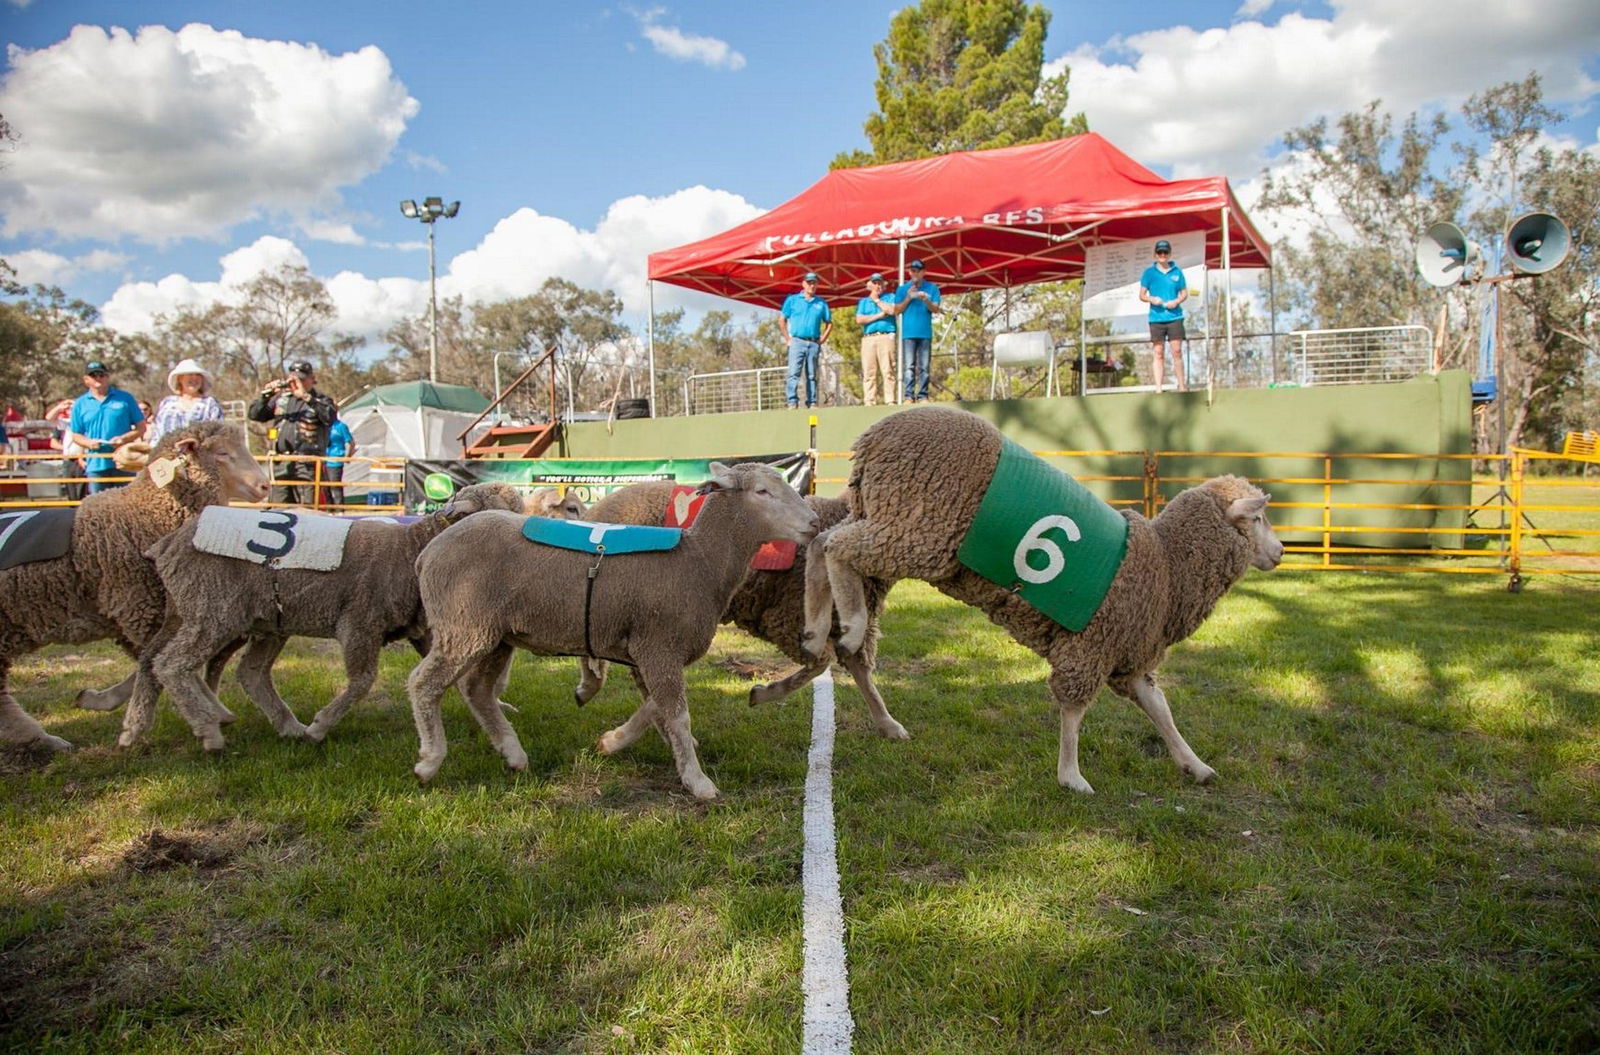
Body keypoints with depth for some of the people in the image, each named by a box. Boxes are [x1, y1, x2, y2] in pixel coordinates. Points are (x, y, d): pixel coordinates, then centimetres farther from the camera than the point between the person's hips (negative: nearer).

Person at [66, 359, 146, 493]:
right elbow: (75, 435, 14)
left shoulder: (125, 399, 7)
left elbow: (141, 427, 6)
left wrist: (124, 438, -11)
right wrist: (88, 442, -8)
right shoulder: (80, 404, 12)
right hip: (96, 465, 2)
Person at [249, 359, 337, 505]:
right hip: (281, 464, 5)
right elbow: (253, 414, 13)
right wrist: (265, 395, -4)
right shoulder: (280, 399, 17)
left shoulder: (320, 401, 3)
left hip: (306, 465, -5)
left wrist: (306, 397, -24)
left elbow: (330, 417, -19)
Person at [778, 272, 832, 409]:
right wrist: (788, 339, 1)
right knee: (794, 373, -12)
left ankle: (812, 403, 8)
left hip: (814, 344, 2)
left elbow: (829, 324, 18)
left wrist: (822, 340, 7)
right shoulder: (792, 300, 7)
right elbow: (782, 321, 8)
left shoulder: (821, 303, 12)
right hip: (797, 342, -2)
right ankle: (792, 402, -15)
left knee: (812, 376, 5)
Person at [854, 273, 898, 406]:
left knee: (888, 370, -11)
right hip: (868, 339, 2)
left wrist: (877, 300, 7)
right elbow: (859, 319, 6)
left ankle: (890, 400, -14)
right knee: (869, 372, -5)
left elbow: (892, 310, -4)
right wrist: (879, 315, 2)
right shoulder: (863, 301, 24)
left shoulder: (890, 297, 19)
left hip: (886, 337, -2)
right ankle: (869, 402, -7)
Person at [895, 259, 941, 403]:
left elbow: (936, 310, 4)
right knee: (909, 366, -6)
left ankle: (923, 396, -1)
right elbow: (897, 310, 8)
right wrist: (908, 298, -6)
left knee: (924, 366, -2)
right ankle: (909, 395, -8)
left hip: (925, 333, 0)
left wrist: (926, 300, -15)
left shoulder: (932, 288, 12)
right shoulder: (902, 289, 13)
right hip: (908, 333, 0)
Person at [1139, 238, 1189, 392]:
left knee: (1177, 351, -1)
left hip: (1175, 317, 1)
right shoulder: (1149, 272, 6)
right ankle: (1158, 388, 0)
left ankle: (1181, 386, 6)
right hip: (1156, 318, -1)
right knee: (1158, 353, -1)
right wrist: (1152, 299, -13)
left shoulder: (1177, 271, 9)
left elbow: (1185, 293, 13)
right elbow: (1142, 295, 8)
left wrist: (1177, 301, -7)